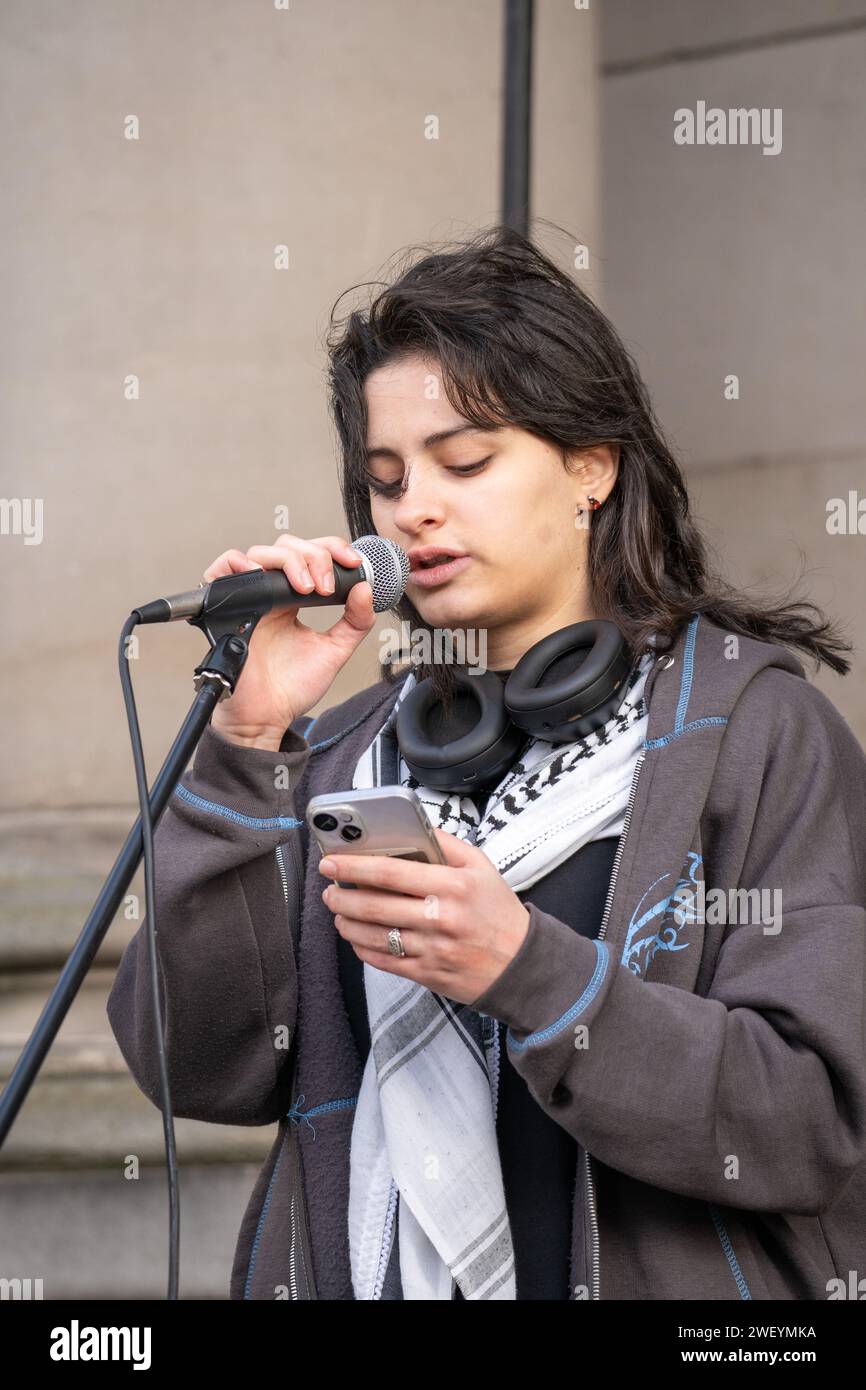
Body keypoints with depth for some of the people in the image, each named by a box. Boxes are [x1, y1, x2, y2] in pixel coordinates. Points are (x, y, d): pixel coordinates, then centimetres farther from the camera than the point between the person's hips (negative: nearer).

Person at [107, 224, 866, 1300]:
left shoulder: (756, 729, 0)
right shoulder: (342, 756, 9)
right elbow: (204, 1071, -1)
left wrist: (524, 970, -19)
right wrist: (245, 742, -7)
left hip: (653, 1273, -2)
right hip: (362, 1271, 2)